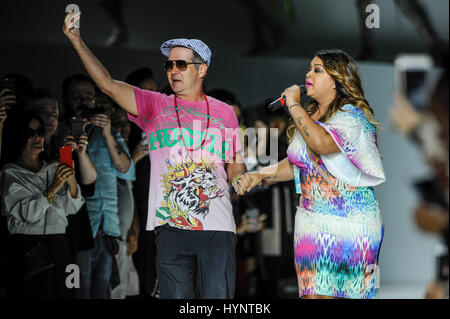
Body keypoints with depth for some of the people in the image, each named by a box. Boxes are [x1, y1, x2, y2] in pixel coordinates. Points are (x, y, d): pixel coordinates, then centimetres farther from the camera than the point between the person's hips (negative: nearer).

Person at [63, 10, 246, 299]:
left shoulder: (224, 112, 12)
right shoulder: (155, 105, 9)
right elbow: (108, 85, -3)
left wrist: (239, 177, -4)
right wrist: (77, 41, -11)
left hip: (217, 226, 0)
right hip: (171, 228, 0)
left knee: (218, 298, -2)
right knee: (175, 296, 2)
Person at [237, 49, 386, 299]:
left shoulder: (352, 116, -10)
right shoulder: (310, 116, 15)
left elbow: (323, 143, -31)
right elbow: (295, 164, 24)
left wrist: (294, 105, -18)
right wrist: (260, 176, 7)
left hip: (346, 224, -7)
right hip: (312, 222, 8)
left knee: (331, 293, -10)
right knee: (312, 294, 5)